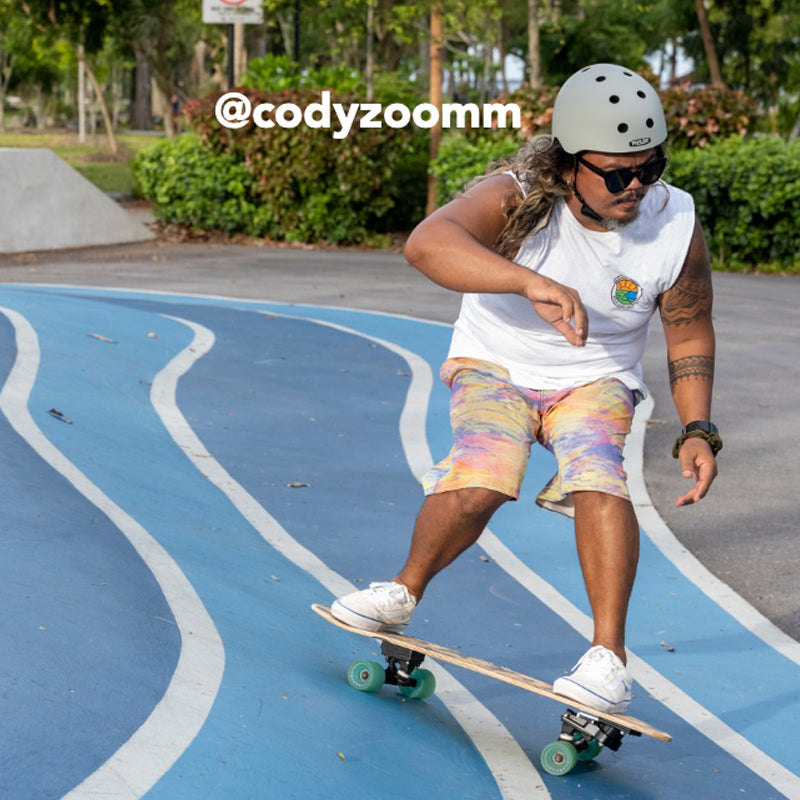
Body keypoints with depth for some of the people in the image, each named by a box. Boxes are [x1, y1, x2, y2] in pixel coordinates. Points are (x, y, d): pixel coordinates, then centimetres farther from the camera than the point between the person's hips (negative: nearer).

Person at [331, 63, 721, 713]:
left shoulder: (677, 226, -15)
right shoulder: (519, 196, -25)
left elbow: (691, 332, 2)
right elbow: (427, 243, -45)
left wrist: (698, 430, -10)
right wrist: (532, 283, -57)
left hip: (597, 380, 2)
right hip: (497, 367, -1)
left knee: (599, 477, -28)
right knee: (479, 480, -26)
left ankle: (609, 658, -20)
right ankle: (404, 594, 2)